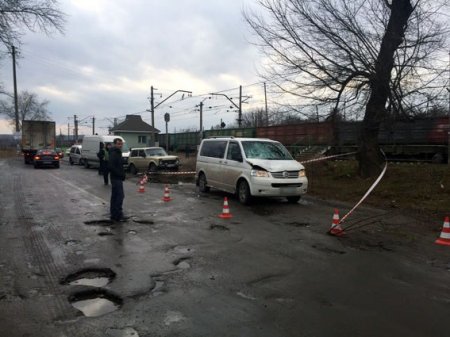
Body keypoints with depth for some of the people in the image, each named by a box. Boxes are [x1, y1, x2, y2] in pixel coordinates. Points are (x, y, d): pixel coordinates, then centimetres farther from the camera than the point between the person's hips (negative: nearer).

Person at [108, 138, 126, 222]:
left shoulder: (117, 153, 17)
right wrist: (120, 174, -21)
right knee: (120, 196, -11)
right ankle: (118, 216, -9)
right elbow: (111, 166, -25)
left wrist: (122, 174, 12)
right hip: (116, 178, -11)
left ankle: (113, 214, 23)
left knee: (115, 196, 14)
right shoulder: (113, 154, -15)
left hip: (117, 178, 11)